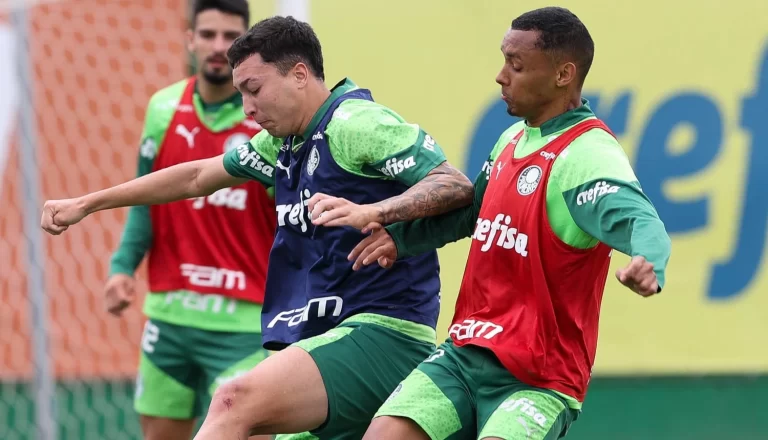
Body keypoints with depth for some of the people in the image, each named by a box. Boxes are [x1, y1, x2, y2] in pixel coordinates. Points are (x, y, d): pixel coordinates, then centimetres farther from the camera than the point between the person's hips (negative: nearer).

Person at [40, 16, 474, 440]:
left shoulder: (356, 123, -10)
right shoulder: (283, 142, 17)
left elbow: (457, 186, -18)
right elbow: (197, 178, 29)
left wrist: (370, 213, -32)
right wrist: (87, 204, 33)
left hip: (383, 333, -9)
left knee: (236, 402, -25)